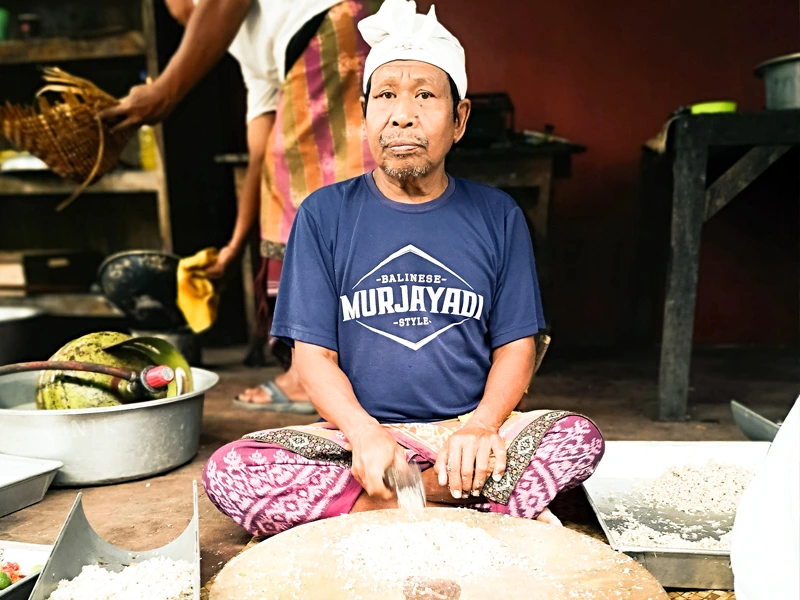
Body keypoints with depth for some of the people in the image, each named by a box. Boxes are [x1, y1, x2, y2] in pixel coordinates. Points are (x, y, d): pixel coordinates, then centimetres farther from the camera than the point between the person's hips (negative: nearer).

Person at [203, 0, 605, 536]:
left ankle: (375, 509, -19)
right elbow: (313, 354, -2)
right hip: (354, 435, 0)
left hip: (468, 431, 1)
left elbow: (516, 345, 3)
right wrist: (365, 433, -20)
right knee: (228, 472, -25)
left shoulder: (497, 216, 4)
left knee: (579, 437, -25)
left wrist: (480, 425, -16)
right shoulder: (325, 214, 1)